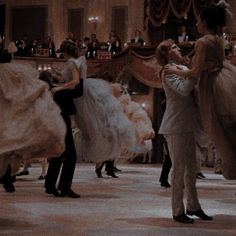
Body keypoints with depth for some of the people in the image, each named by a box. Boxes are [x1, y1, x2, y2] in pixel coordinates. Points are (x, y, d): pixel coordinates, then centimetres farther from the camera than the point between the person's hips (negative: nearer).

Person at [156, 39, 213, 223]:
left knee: (192, 167, 13)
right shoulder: (168, 72, -11)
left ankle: (193, 206, 22)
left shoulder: (183, 68, 15)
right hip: (175, 126, -9)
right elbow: (184, 89, -26)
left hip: (187, 125, 9)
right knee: (179, 168, -5)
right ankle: (178, 210, 1)